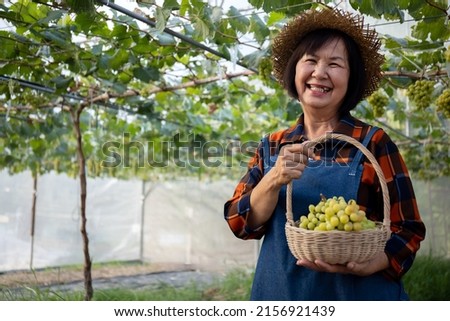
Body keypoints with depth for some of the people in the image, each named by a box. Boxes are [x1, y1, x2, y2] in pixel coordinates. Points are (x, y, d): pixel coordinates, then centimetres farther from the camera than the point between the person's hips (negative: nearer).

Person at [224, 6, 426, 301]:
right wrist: (274, 180, -23)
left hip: (358, 295, -3)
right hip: (280, 293, 3)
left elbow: (408, 232, -7)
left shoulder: (374, 143, -7)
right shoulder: (272, 147, 2)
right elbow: (241, 224, -5)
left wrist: (364, 265, -25)